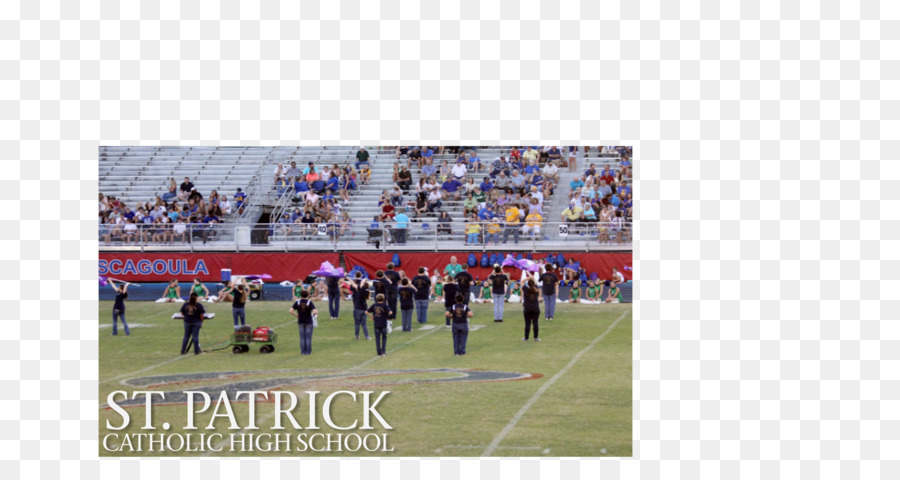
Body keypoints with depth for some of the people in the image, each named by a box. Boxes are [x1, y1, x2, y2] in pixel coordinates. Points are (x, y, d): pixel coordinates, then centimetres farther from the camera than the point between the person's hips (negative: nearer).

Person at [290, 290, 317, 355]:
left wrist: (297, 316, 3)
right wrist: (316, 313, 3)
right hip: (309, 322, -2)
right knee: (308, 337, 4)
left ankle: (303, 351, 7)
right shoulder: (309, 302, -11)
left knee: (302, 337, 8)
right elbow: (315, 311, -21)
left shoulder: (297, 302, -4)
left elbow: (291, 311, -11)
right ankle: (308, 351, 4)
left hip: (301, 322, 2)